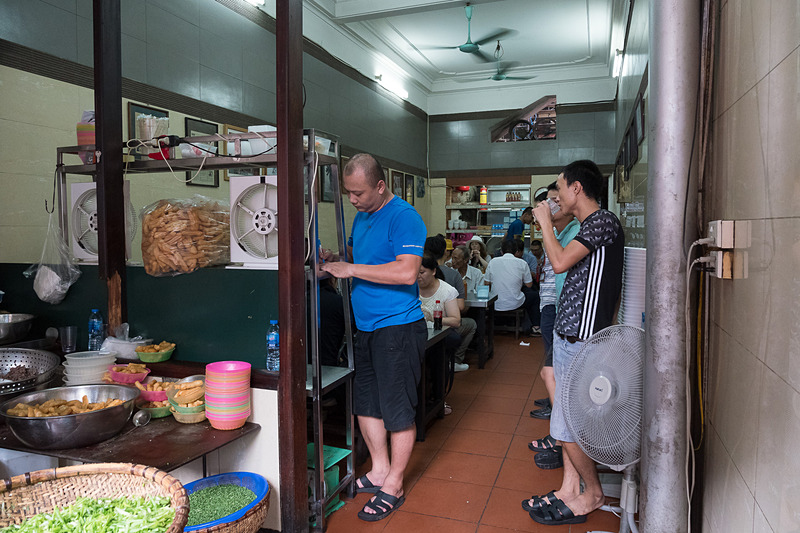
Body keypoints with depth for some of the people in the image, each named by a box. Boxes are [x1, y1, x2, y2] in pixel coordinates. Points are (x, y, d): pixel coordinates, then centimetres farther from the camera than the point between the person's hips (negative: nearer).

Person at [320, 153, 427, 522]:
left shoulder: (403, 217, -14)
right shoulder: (361, 216, 13)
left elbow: (406, 272, -25)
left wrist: (351, 269, -20)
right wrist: (332, 259, 3)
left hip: (398, 327, -9)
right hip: (365, 326, 9)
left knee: (397, 410, 3)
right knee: (364, 402, 15)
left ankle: (393, 487, 18)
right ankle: (379, 471, 33)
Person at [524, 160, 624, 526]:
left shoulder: (604, 221, -13)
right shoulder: (588, 226, 17)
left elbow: (560, 262, -21)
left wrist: (545, 221, -10)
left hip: (581, 340, -10)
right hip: (568, 334, 10)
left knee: (568, 425, -2)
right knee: (567, 419, 15)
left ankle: (592, 493, 17)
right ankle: (569, 490, 25)